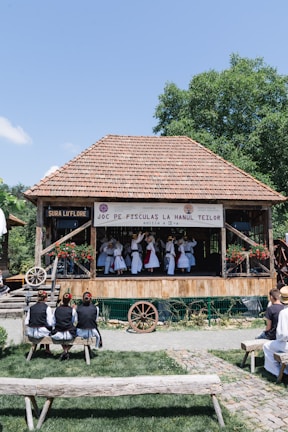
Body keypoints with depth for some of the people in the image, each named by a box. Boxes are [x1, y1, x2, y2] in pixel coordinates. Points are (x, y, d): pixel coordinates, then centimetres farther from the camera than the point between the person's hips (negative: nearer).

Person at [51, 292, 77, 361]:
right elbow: (74, 321, 3)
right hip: (69, 335, -3)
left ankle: (65, 351, 30)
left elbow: (54, 322, 6)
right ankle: (66, 351, 13)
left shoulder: (57, 309, 0)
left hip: (57, 335, 3)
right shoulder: (72, 310, -7)